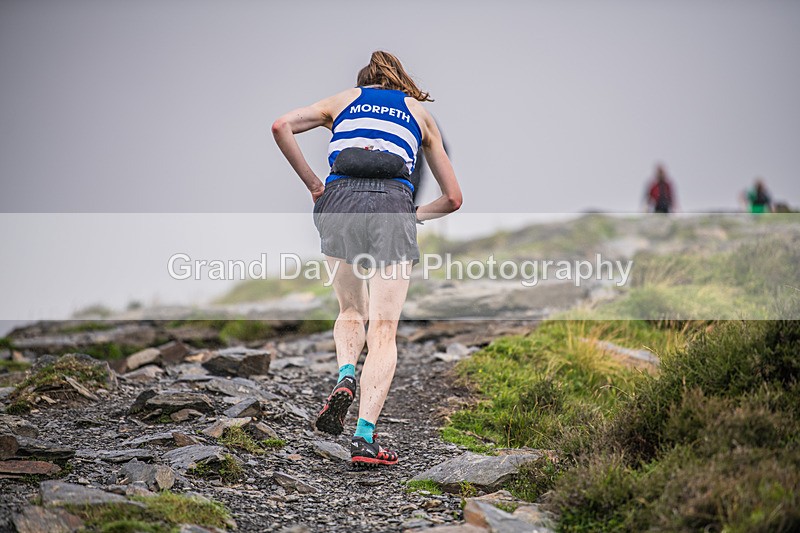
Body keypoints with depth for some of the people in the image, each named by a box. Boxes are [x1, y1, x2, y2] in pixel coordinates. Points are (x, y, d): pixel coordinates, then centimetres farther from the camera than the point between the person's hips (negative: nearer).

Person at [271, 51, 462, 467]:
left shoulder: (343, 99, 27)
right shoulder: (421, 113, 28)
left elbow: (282, 126, 9)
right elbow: (452, 198, 25)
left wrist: (312, 184, 12)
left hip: (339, 200, 1)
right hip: (393, 204, -1)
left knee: (350, 312, 21)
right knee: (383, 331, -1)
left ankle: (345, 379, -7)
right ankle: (365, 439, -12)